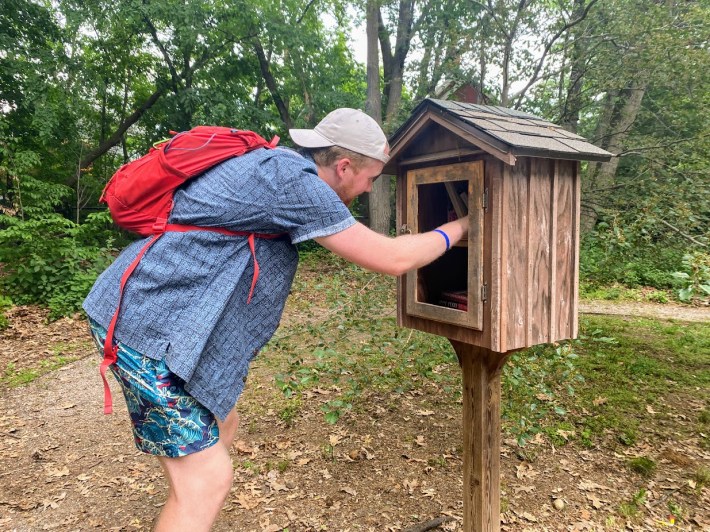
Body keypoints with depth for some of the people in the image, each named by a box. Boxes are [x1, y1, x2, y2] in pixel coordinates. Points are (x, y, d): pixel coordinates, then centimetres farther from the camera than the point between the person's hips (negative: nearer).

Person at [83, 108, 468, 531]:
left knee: (222, 425, 21)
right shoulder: (292, 179, -18)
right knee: (208, 480, -6)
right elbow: (392, 259, -14)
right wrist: (458, 229, 2)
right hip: (149, 324, -10)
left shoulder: (274, 163, 10)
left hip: (157, 311, 10)